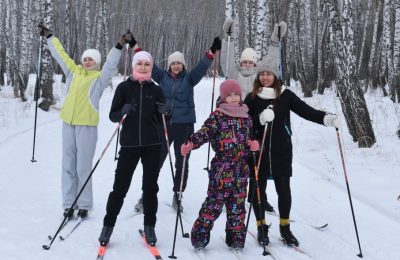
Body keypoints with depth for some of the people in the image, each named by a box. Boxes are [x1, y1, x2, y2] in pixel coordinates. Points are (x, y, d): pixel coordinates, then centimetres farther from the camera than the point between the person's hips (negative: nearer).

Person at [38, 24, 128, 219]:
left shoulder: (100, 77, 1)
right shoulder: (74, 71, 14)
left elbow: (111, 64, -15)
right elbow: (60, 53, 22)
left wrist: (120, 46, -25)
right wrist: (49, 37, 30)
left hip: (87, 125, -5)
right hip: (68, 124, 5)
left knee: (83, 167, -2)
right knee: (68, 165, 7)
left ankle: (84, 205, 8)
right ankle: (69, 203, 14)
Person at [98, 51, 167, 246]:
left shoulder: (156, 90, 6)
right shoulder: (124, 87, 1)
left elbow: (161, 120, 10)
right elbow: (113, 116, 0)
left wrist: (163, 112, -12)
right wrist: (123, 112, -21)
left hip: (152, 145, 2)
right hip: (129, 144, -2)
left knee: (150, 187, 7)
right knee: (120, 187, 1)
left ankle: (149, 227, 20)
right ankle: (108, 225, 15)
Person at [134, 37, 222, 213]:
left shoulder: (189, 78, 2)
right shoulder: (162, 77, 5)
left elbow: (201, 67, -10)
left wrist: (212, 52, -24)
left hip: (184, 125, 0)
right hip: (164, 124, 0)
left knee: (182, 163, 8)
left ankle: (177, 196, 22)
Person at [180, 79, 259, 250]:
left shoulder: (245, 118, 13)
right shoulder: (217, 117, -4)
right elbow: (204, 133, -17)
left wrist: (254, 145, 2)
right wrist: (190, 144, -34)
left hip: (241, 170, 5)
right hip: (221, 170, -5)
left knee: (238, 204, 10)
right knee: (214, 202, -5)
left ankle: (236, 236, 21)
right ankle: (200, 234, 4)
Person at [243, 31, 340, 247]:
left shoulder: (285, 95, 1)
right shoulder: (252, 98, 0)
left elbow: (306, 111, -6)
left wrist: (327, 118, -21)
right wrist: (260, 119, -28)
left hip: (281, 150, 1)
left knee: (284, 189, 4)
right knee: (258, 188, 7)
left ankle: (285, 228, 22)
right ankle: (261, 227, 23)